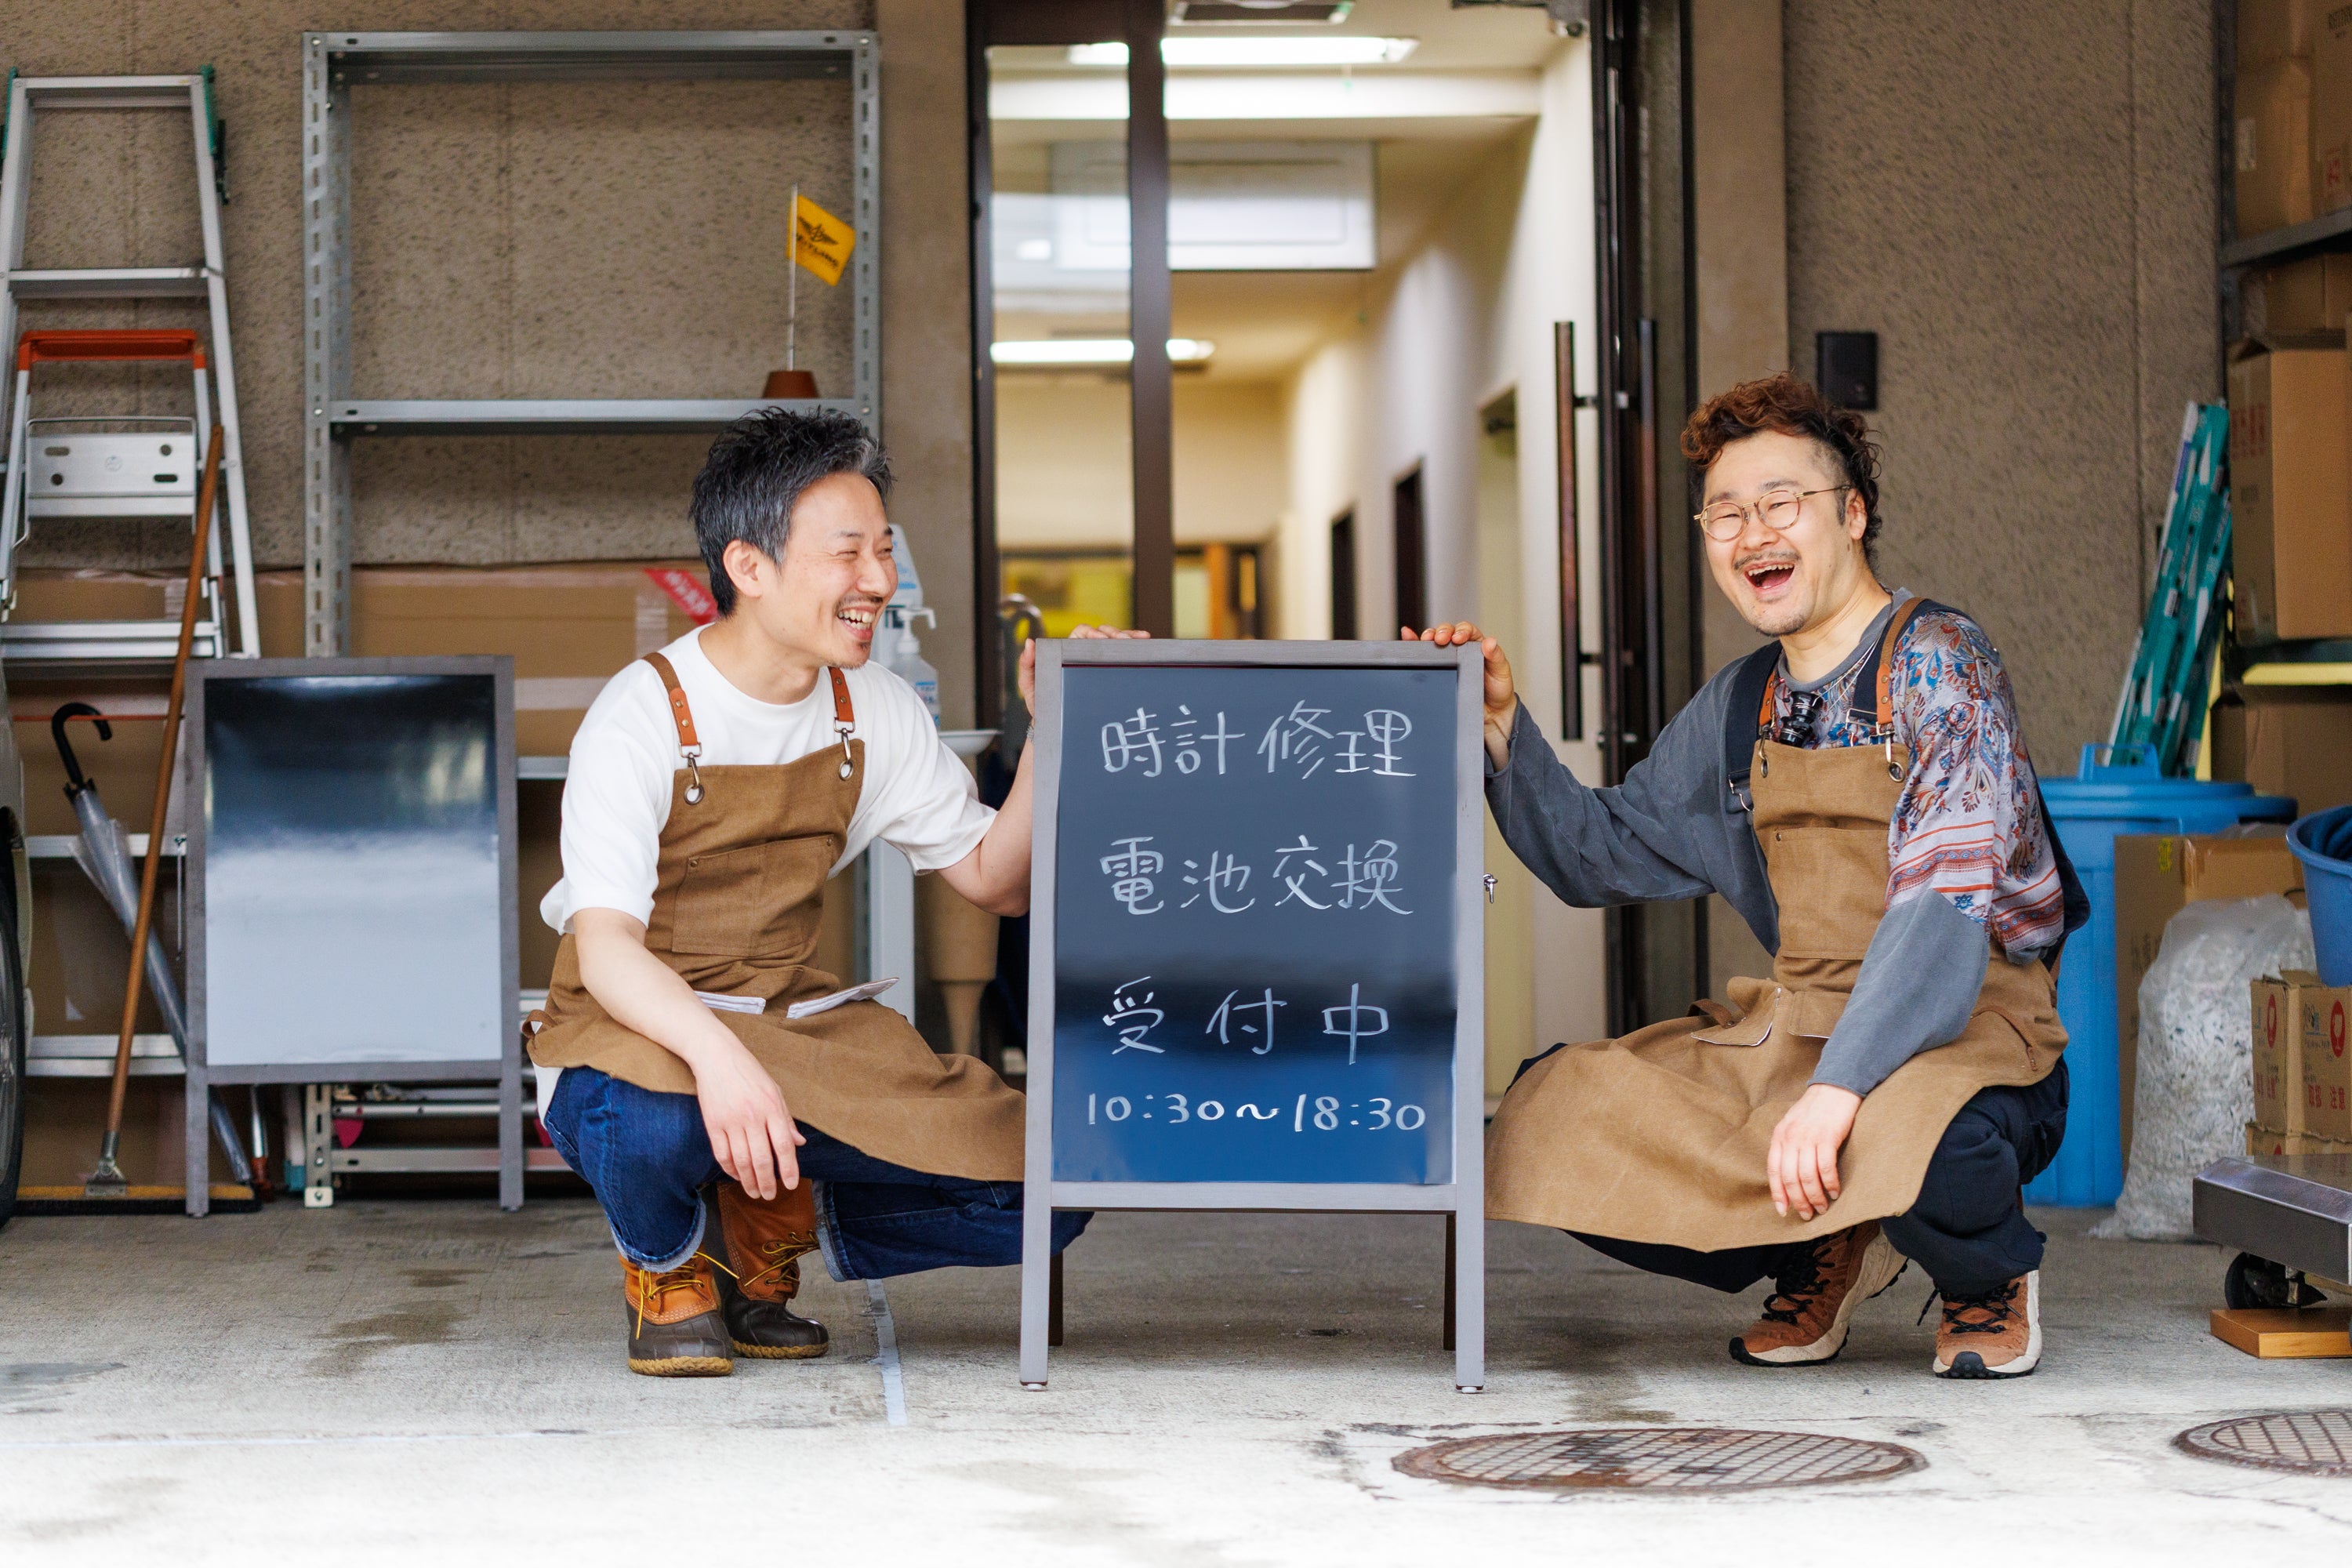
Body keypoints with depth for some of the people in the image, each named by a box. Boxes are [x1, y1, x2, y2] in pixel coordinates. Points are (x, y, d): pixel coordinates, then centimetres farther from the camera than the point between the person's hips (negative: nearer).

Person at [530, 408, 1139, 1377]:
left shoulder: (876, 714, 1)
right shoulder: (643, 717, -18)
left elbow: (997, 881, 6)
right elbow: (604, 947, -29)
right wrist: (716, 1054, -48)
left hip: (791, 1019, 5)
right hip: (641, 1019, -5)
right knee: (654, 1129, -42)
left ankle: (768, 1232, 11)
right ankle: (665, 1265, -3)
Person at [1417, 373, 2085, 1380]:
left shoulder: (1934, 661, -11)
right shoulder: (1740, 708, 11)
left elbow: (1947, 908, -22)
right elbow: (1599, 855, 21)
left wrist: (1835, 1089, -33)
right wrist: (1502, 728, 5)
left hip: (1966, 1029, -6)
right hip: (1795, 1024, 7)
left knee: (1915, 1145, -41)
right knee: (1555, 1117, -12)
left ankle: (1991, 1280, -1)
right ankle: (1818, 1256, 12)